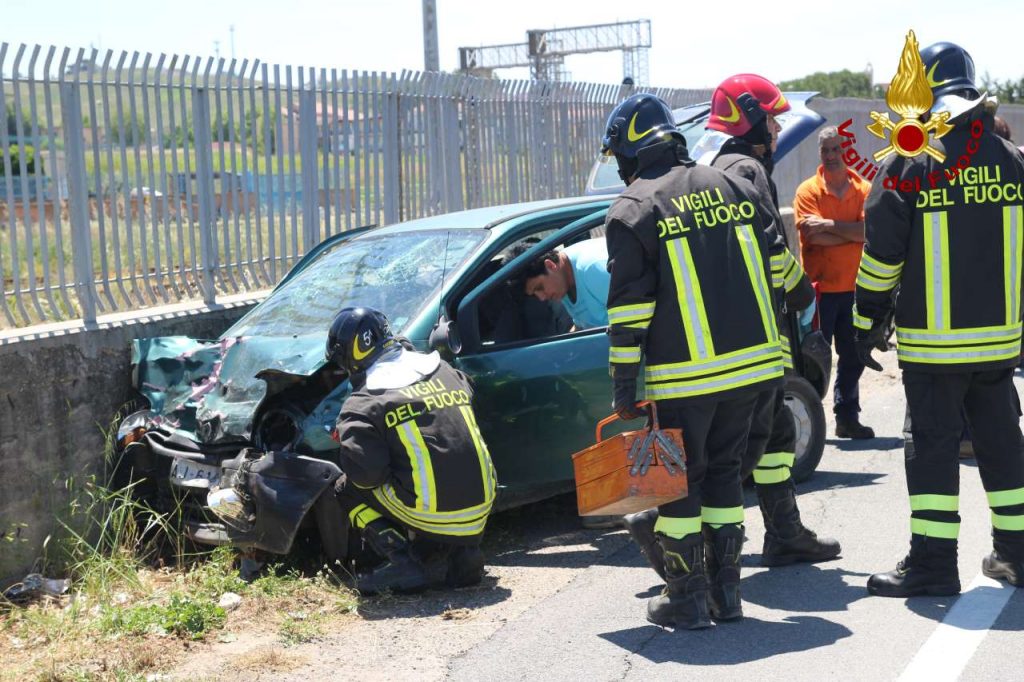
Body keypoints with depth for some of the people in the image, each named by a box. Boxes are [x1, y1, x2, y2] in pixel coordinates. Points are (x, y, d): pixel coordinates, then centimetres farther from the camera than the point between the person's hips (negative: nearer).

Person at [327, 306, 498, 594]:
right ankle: (463, 551, 13)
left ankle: (401, 560, 0)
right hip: (480, 511, 5)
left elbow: (365, 473, -14)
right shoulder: (441, 369, 12)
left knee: (346, 490, 16)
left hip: (432, 516, -5)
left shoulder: (360, 406, -6)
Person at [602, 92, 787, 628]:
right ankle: (726, 592, 22)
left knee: (680, 481, 8)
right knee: (725, 470, 17)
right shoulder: (733, 187, 10)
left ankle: (687, 598, 12)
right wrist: (778, 344, 24)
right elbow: (778, 269, 13)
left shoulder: (631, 211, -7)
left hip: (684, 377, -5)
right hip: (751, 364, 6)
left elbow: (628, 310, -11)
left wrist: (623, 390, -6)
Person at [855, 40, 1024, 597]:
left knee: (933, 445, 1)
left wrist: (867, 325, 1)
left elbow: (881, 256, -8)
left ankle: (932, 563, 2)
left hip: (932, 339, -5)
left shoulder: (907, 165, -9)